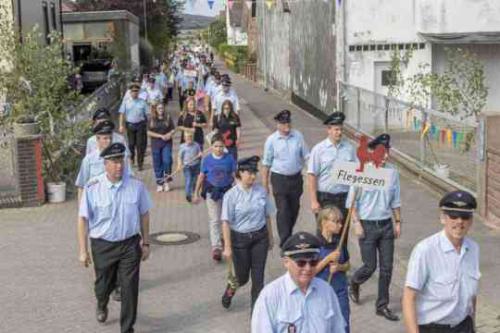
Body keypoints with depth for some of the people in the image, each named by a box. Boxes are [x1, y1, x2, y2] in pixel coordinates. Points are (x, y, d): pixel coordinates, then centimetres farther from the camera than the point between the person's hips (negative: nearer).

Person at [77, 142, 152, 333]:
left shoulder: (136, 186, -9)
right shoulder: (92, 188, -15)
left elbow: (144, 215, 3)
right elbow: (83, 219, -8)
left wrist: (145, 243, 8)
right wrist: (83, 251, -7)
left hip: (130, 244, 0)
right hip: (102, 244, 0)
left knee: (130, 288, 0)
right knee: (103, 285, 19)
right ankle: (102, 305, 56)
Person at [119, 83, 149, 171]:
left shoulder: (142, 102, 3)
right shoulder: (126, 102, 4)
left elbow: (147, 114, 4)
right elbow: (122, 114, 3)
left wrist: (147, 126, 1)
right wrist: (121, 125, -5)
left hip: (140, 125, -1)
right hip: (130, 125, 1)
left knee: (140, 144, -1)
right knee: (131, 144, 9)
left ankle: (140, 163, 7)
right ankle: (131, 158, 34)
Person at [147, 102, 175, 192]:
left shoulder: (168, 117, 3)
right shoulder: (152, 119, 1)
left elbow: (173, 129, 6)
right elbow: (149, 132, -3)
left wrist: (169, 134, -15)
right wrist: (161, 136, -11)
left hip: (167, 143, 0)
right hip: (155, 144, 0)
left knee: (167, 161, -10)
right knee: (157, 164, 5)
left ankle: (166, 182, 6)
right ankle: (159, 184, 15)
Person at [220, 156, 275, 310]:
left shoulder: (261, 191, -2)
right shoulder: (231, 195, -12)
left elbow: (267, 216, 8)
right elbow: (226, 222, -11)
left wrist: (270, 238, 13)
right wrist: (227, 247, -14)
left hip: (260, 237, 2)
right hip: (240, 238, -2)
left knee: (258, 276, 4)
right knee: (242, 277, 11)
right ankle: (230, 290, 45)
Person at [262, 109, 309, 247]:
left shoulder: (298, 136, -1)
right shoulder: (271, 140, -6)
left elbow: (306, 156, 7)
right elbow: (266, 163, 0)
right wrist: (265, 184, 0)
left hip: (296, 177, 3)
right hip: (279, 178, -3)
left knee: (294, 208, 14)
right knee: (283, 210, -7)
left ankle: (288, 235, 34)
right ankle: (284, 241, -4)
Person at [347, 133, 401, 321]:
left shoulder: (392, 172, 0)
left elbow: (396, 201, 10)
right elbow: (352, 201, -7)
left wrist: (397, 222, 9)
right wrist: (357, 223, -11)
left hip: (386, 225, 4)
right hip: (367, 225, -4)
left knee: (387, 267, 7)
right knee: (370, 266, 1)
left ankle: (382, 305, 20)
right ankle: (354, 283, 35)